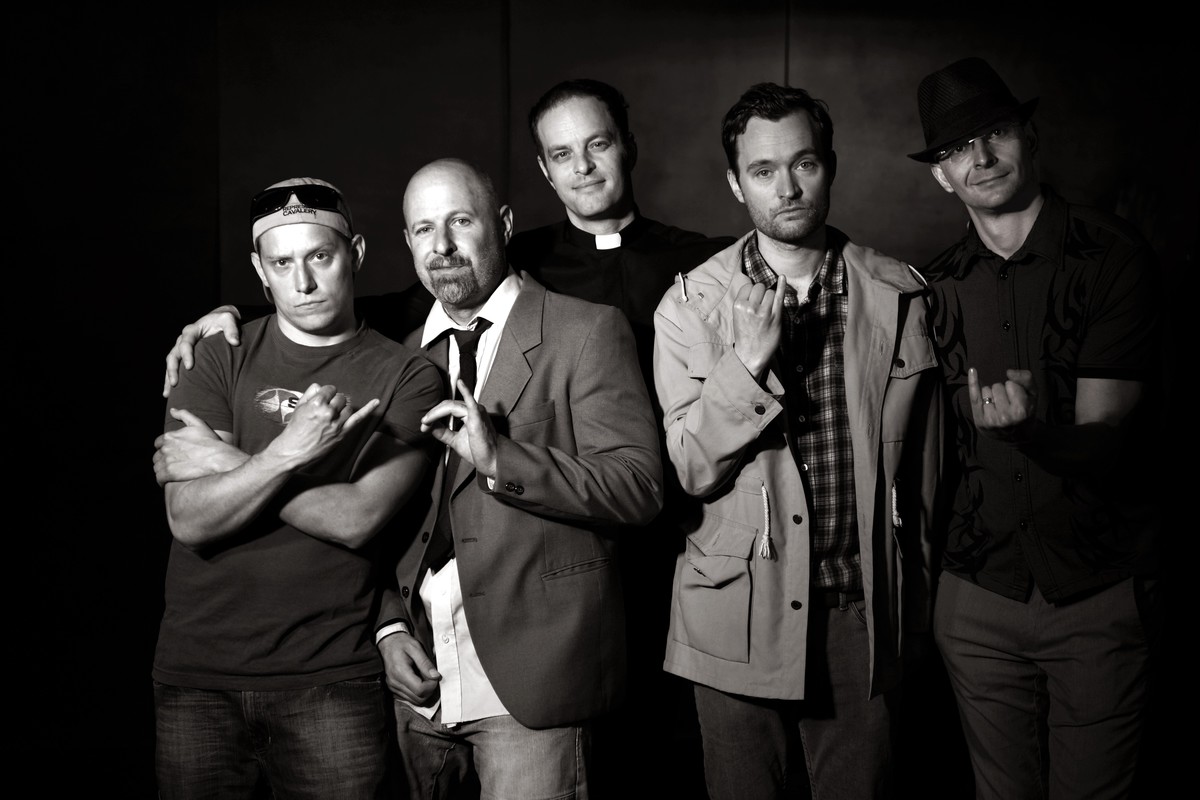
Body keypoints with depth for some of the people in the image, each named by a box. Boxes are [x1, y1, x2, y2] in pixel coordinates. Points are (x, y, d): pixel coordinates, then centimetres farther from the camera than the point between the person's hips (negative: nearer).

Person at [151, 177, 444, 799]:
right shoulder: (219, 359, 2)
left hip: (330, 678, -2)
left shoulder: (406, 377, -2)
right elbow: (190, 521, -9)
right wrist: (283, 454, -24)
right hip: (196, 676, 2)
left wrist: (227, 463, -10)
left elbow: (357, 519, -14)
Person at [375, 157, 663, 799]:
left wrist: (501, 459, -21)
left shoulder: (586, 332, -3)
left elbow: (640, 490, -12)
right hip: (419, 679, 5)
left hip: (530, 678, -4)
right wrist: (389, 626, 1)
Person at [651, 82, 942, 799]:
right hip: (739, 619, -1)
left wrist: (916, 608, 10)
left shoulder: (900, 295, 0)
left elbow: (923, 466, 6)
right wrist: (749, 361, -20)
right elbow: (694, 472, -7)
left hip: (864, 613, 1)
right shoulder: (690, 306, -4)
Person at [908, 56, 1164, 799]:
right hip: (979, 593, 4)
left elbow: (1107, 437, -14)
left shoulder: (1113, 253, -9)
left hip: (1100, 595, -3)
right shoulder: (941, 283, 4)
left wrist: (1028, 430, -34)